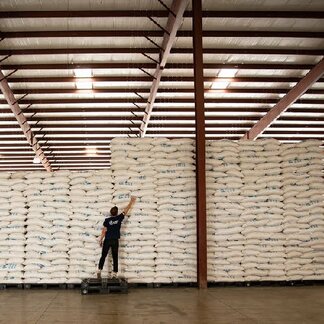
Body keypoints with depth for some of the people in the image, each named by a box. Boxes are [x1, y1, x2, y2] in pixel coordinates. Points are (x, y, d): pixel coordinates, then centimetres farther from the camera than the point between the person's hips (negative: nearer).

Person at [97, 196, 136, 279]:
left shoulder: (107, 220, -4)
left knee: (103, 256, 5)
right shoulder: (119, 218, -3)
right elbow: (126, 210, 8)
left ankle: (99, 271, -4)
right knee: (115, 258, 6)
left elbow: (104, 231, -4)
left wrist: (100, 240, 5)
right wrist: (131, 201, 20)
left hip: (107, 240, 0)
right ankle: (115, 274, 4)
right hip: (115, 241, 0)